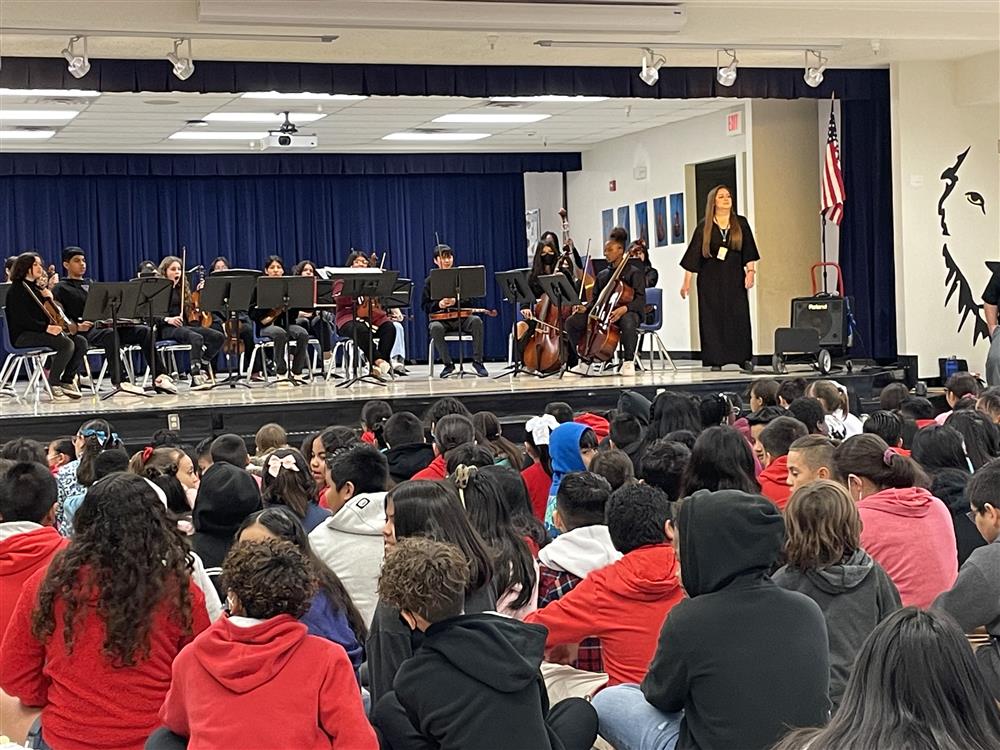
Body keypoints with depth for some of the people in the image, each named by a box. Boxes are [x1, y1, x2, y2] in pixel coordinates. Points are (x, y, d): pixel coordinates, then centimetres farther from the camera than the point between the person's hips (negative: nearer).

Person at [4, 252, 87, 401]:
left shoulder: (36, 288, 20)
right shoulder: (17, 289, -6)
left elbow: (47, 314, 21)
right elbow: (22, 319, -17)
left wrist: (48, 297, 4)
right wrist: (47, 327, -25)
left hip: (40, 332, 8)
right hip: (23, 335, -8)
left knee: (81, 342, -10)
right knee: (66, 344, -29)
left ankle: (67, 381, -3)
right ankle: (53, 384, -17)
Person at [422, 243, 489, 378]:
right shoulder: (430, 281, 8)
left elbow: (470, 302, 4)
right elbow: (425, 306, 3)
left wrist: (456, 302, -16)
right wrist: (438, 305, -17)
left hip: (460, 318, 1)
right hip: (439, 318, -1)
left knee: (476, 321, -31)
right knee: (435, 328, -36)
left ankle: (477, 361, -21)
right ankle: (448, 364, -20)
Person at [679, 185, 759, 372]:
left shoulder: (741, 224, 7)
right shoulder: (704, 227, 3)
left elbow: (749, 251, 8)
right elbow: (693, 255, 3)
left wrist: (751, 270, -6)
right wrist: (686, 281, -1)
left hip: (734, 278, 1)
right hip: (711, 279, -1)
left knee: (739, 317, -4)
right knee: (713, 319, -2)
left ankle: (744, 358, 1)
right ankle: (716, 360, 1)